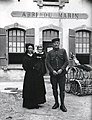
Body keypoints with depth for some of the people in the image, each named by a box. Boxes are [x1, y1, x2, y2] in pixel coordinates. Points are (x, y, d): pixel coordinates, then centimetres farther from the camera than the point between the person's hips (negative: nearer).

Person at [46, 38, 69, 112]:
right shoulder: (50, 53, 9)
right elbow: (47, 63, 2)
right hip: (53, 74, 1)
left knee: (62, 89, -2)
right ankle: (56, 103, 21)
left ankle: (62, 105, 4)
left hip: (61, 73, -1)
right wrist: (52, 71, -10)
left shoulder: (63, 51, 8)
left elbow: (66, 62, 3)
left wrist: (61, 69, -10)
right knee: (54, 89, 8)